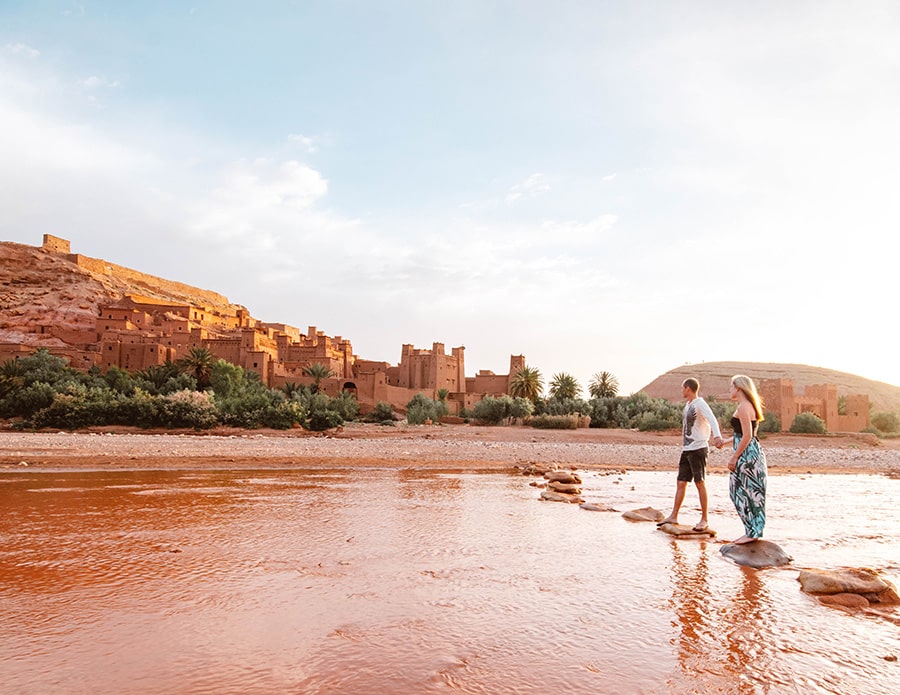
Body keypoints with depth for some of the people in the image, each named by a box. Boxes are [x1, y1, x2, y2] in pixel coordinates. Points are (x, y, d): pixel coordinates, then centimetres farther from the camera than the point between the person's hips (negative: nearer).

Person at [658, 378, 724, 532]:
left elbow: (712, 420, -26)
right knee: (681, 483, 9)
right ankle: (673, 516, 15)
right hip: (686, 450, 8)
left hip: (698, 449, -8)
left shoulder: (700, 404, -11)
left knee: (700, 483, -4)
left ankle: (704, 520, 4)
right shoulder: (688, 405, 16)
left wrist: (717, 436, -43)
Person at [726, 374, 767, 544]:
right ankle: (752, 531, 18)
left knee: (744, 492, -3)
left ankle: (752, 532, 3)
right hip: (752, 452, 10)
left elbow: (747, 436, -20)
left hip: (747, 454, -10)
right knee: (750, 493, 13)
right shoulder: (749, 406, 15)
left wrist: (734, 457, -17)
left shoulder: (743, 407, -15)